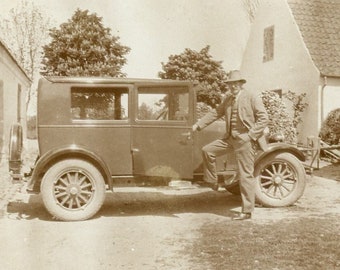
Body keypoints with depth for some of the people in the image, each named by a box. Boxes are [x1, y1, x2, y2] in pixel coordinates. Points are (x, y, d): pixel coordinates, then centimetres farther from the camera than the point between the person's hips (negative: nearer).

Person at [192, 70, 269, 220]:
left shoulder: (252, 98, -7)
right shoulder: (228, 98, 11)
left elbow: (263, 119, -11)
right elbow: (216, 113, 14)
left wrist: (250, 135, -15)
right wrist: (199, 125, 7)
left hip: (245, 140, -7)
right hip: (230, 138, 7)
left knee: (245, 176, -3)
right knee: (207, 150, 4)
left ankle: (247, 211, 6)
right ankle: (211, 182, 21)